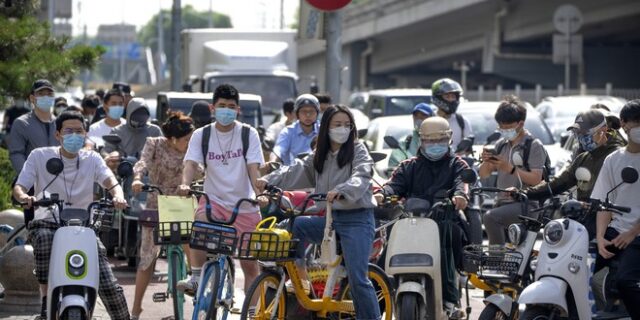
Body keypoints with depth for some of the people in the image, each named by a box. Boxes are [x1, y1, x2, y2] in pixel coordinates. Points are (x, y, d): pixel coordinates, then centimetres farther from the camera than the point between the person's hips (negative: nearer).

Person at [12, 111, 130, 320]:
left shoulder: (92, 159, 9)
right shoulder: (39, 156, 5)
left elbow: (110, 181, -8)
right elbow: (19, 187, -3)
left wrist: (118, 196, -33)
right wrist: (24, 196, -30)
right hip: (48, 222, -1)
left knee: (109, 286, -15)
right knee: (44, 236, -40)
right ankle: (46, 298, -30)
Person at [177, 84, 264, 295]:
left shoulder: (248, 134, -2)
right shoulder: (201, 135, 2)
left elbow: (253, 168, -11)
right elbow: (191, 164, -10)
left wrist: (259, 192, -28)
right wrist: (185, 184, -32)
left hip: (244, 204, 0)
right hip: (214, 199, 0)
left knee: (249, 263, 1)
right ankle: (195, 279, -23)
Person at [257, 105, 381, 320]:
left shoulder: (358, 151, -3)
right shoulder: (320, 156, 15)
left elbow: (361, 179, -20)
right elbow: (297, 171, 3)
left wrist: (341, 191, -41)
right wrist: (269, 180, -13)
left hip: (357, 219, -6)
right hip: (329, 217, 6)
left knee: (357, 277, -13)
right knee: (294, 225, -15)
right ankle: (298, 274, -3)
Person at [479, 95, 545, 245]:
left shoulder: (534, 146, -3)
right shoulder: (501, 144, 17)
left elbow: (536, 179, -12)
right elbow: (483, 174, 17)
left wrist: (510, 168, -21)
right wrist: (486, 162, -5)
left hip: (525, 204, -7)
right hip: (502, 202, 7)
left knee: (490, 217, -30)